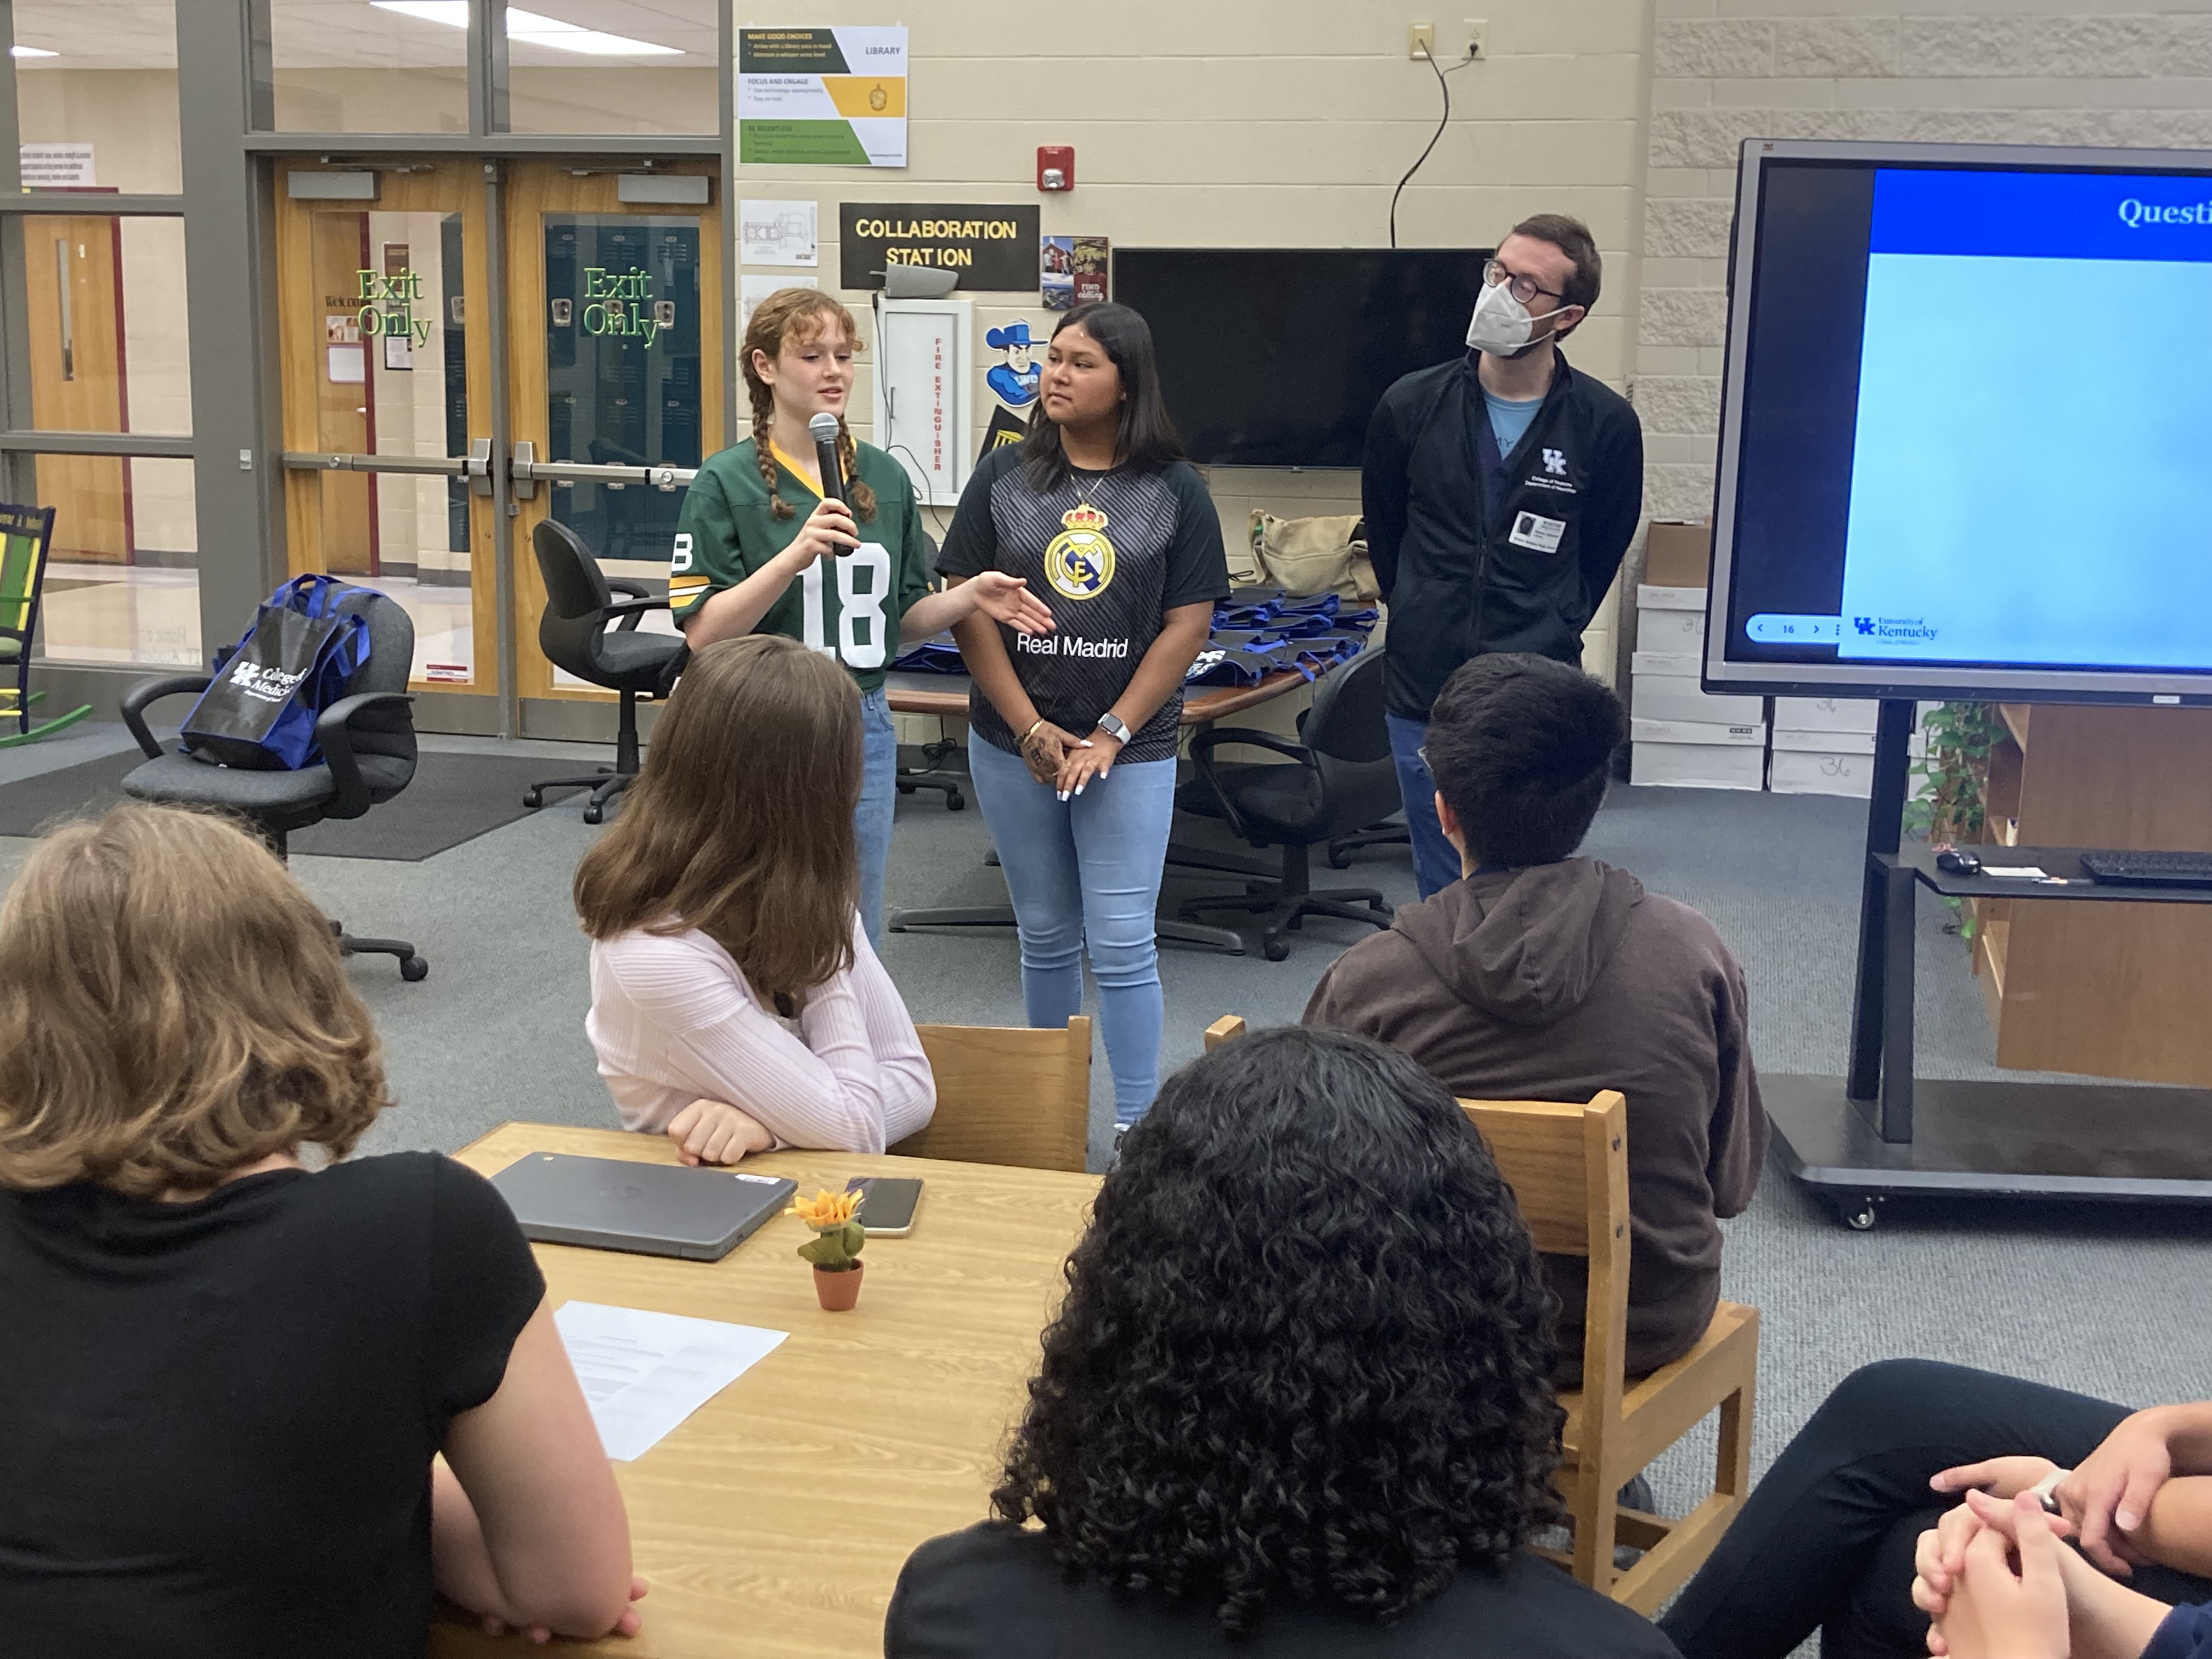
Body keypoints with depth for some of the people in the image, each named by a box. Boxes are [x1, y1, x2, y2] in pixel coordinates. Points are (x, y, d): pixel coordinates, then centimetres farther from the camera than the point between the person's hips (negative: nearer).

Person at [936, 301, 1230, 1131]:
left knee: (1122, 944, -4)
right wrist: (1031, 730, -8)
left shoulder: (1175, 491, -1)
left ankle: (1138, 1125, 6)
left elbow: (1187, 625, -3)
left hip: (1129, 750, -2)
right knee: (1045, 937, 12)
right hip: (1014, 744, 2)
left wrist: (1111, 735, -10)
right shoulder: (1004, 477, 3)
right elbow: (967, 608, 0)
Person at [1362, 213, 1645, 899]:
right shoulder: (1411, 407, -1)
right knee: (1443, 891, 11)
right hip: (1424, 694, 2)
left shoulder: (1605, 425, -6)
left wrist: (1553, 633, 7)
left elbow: (1602, 552, 8)